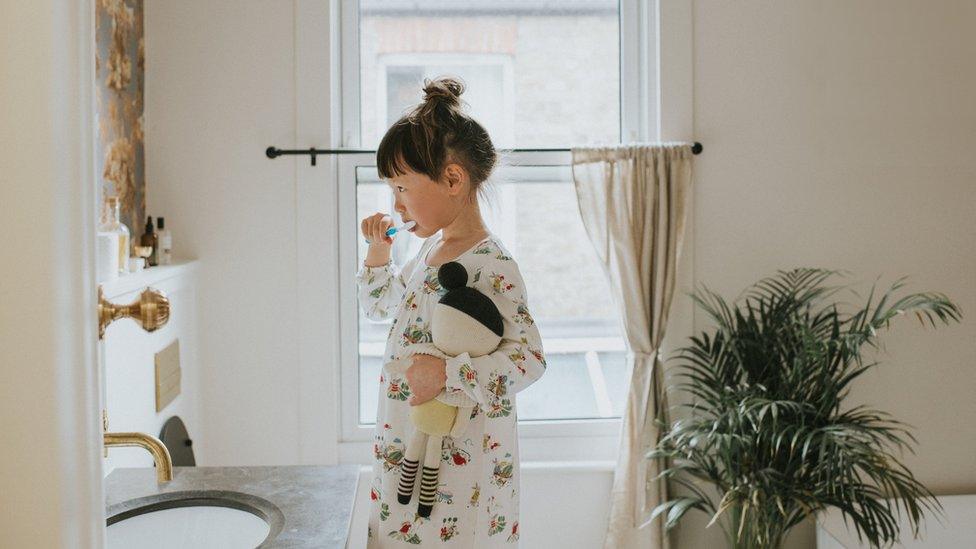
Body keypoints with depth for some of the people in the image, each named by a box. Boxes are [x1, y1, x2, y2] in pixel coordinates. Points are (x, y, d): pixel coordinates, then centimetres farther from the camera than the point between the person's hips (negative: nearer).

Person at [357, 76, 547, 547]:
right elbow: (380, 305, 24)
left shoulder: (492, 266, -19)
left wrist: (448, 372, -32)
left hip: (459, 453, -8)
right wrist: (378, 250, 9)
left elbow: (529, 357, -24)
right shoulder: (431, 247, 9)